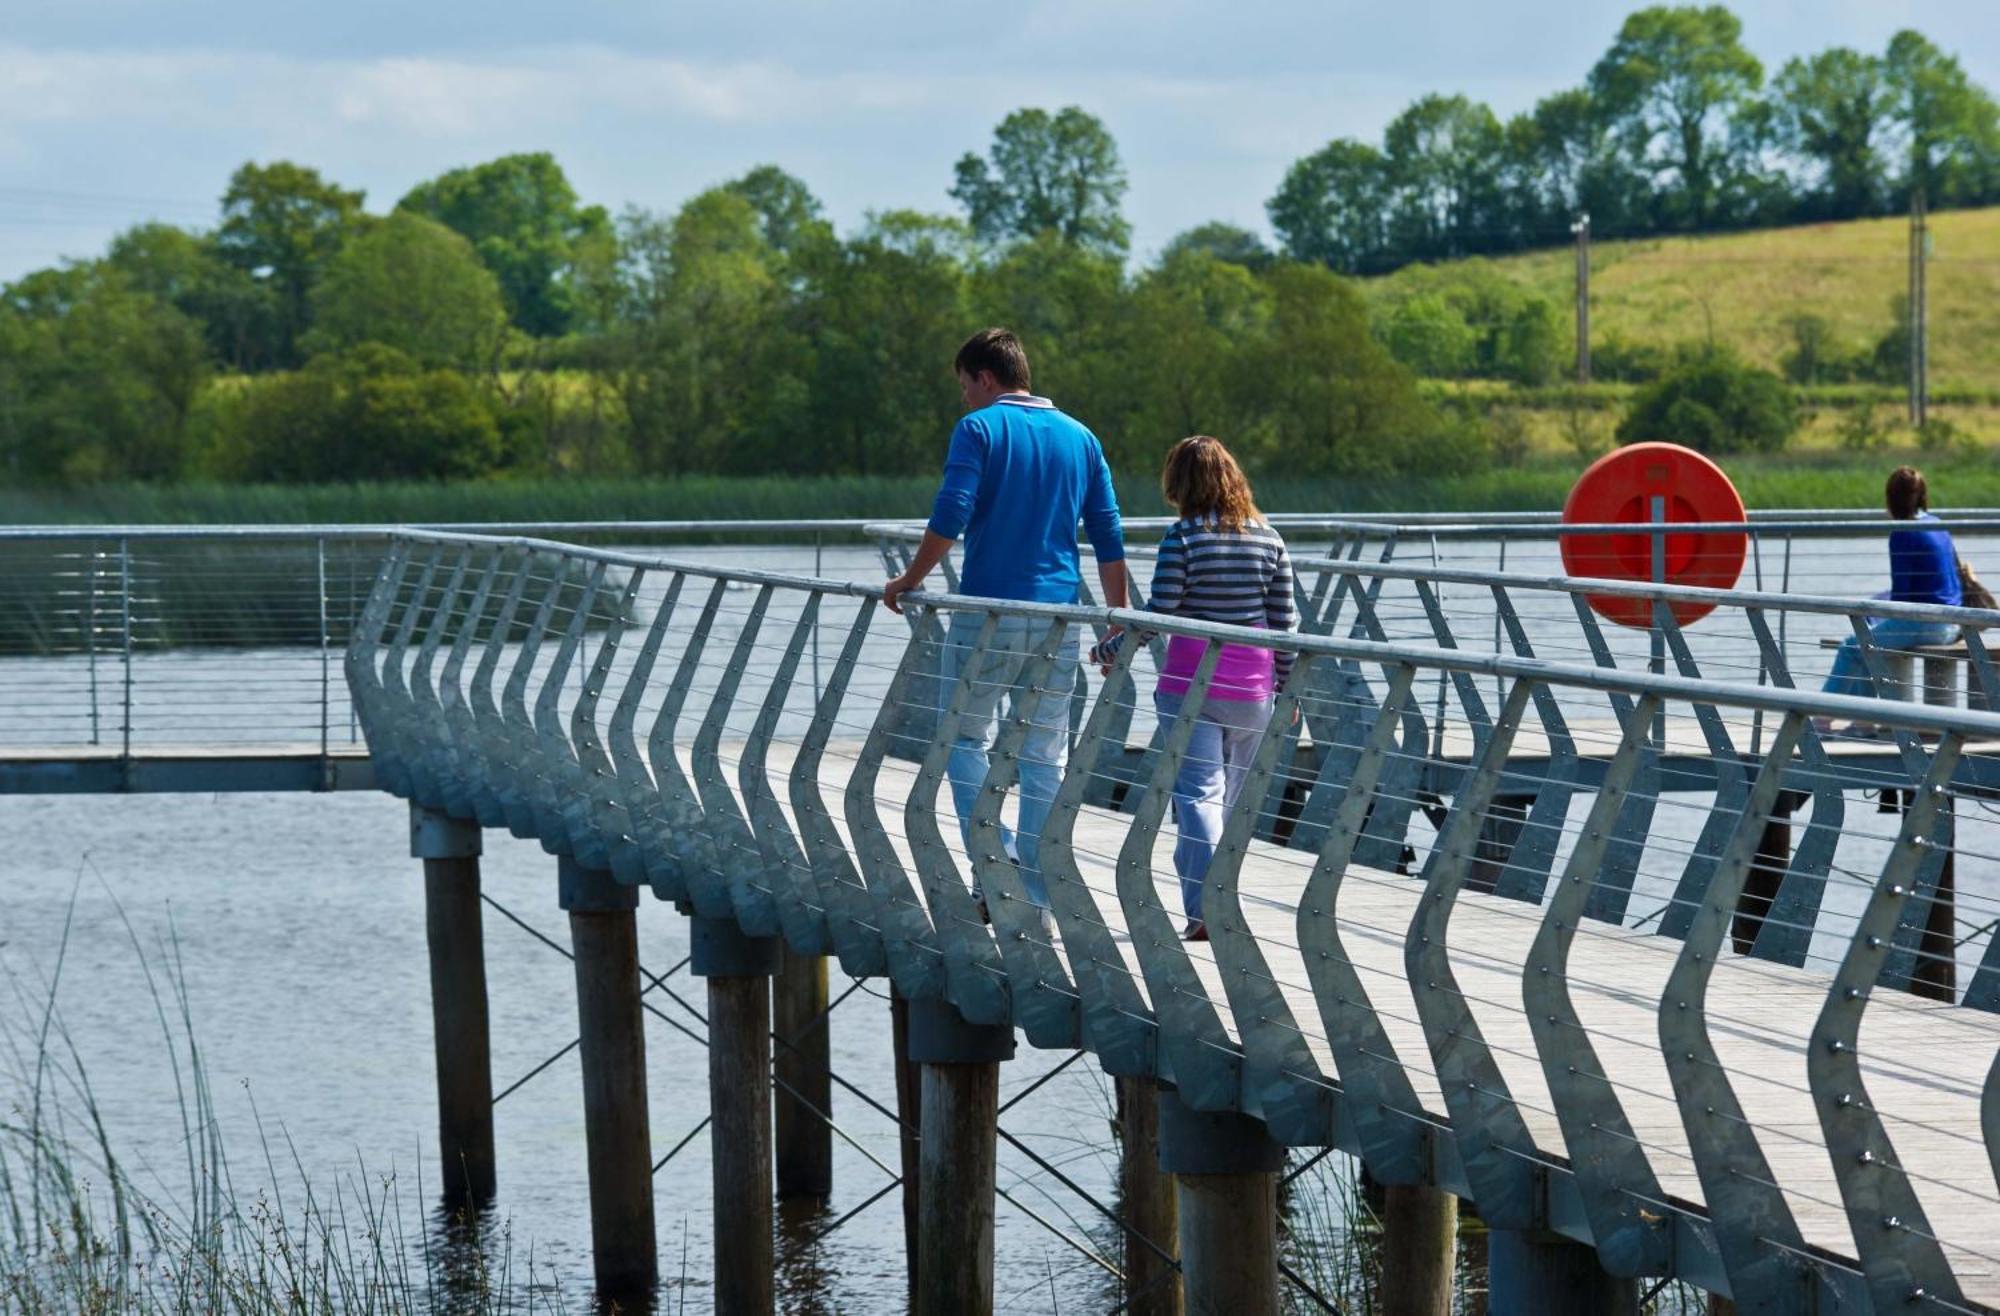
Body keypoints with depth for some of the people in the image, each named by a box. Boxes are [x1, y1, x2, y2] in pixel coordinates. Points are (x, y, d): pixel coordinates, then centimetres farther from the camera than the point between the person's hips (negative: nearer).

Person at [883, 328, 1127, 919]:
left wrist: (909, 580, -2)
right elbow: (1109, 541, 10)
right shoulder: (1080, 438, 12)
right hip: (1058, 614, 4)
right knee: (1045, 757, 7)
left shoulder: (980, 428, -3)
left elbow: (950, 518, -14)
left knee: (966, 738, 10)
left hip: (988, 608, -4)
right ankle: (1035, 900, 8)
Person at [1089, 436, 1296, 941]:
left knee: (1198, 793, -4)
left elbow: (1158, 614, -11)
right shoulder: (1267, 538, 4)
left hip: (1190, 681, -4)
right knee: (1233, 797, 15)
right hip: (1251, 685, 4)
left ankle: (1205, 907, -14)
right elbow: (1284, 619, 6)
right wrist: (1288, 685, 16)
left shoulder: (1184, 537, -8)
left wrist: (1107, 652, 3)